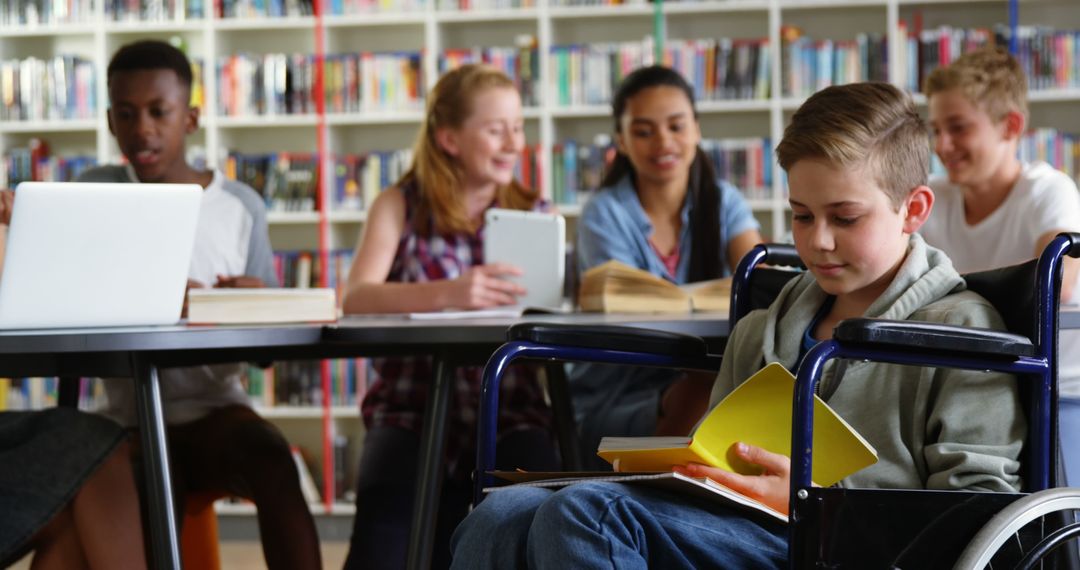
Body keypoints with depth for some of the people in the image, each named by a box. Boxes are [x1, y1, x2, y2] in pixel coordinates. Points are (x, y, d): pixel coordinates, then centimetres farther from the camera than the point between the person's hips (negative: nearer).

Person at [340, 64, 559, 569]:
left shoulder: (532, 213, 14)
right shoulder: (400, 207, 6)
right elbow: (356, 299, -12)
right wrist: (447, 293, -29)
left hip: (508, 410, 2)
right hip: (412, 407, -2)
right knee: (386, 515, -31)